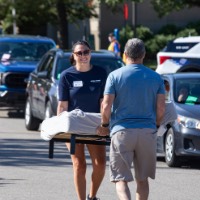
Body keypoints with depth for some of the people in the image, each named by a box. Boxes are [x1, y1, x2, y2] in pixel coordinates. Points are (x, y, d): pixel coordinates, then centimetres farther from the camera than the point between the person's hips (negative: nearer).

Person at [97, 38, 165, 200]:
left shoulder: (115, 76, 0)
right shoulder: (156, 77, 6)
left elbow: (106, 106, -6)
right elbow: (161, 109, 2)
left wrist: (104, 125, 11)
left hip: (121, 131, -2)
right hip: (148, 132, 2)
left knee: (121, 180, -3)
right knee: (142, 179, 14)